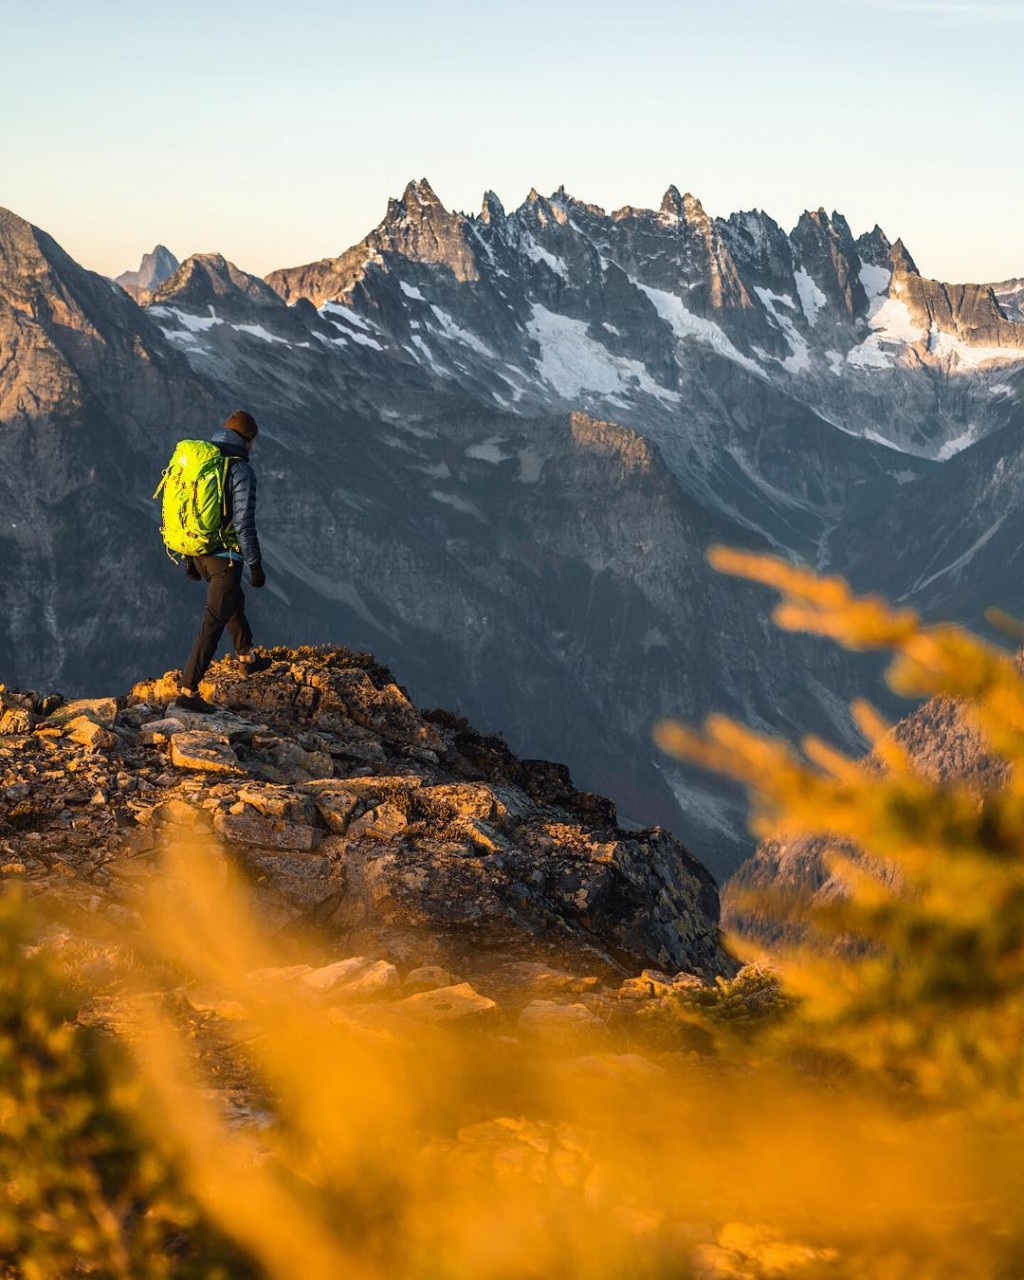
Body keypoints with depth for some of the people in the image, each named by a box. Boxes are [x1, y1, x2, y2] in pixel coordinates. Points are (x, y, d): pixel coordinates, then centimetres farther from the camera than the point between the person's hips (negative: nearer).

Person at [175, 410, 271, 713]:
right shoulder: (241, 472, -19)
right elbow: (244, 524, -22)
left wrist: (190, 558, 18)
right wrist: (256, 565, -13)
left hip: (198, 552, 8)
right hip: (226, 557, -8)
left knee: (234, 600, 31)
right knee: (213, 624, -1)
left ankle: (246, 657, 49)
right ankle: (188, 691, -1)